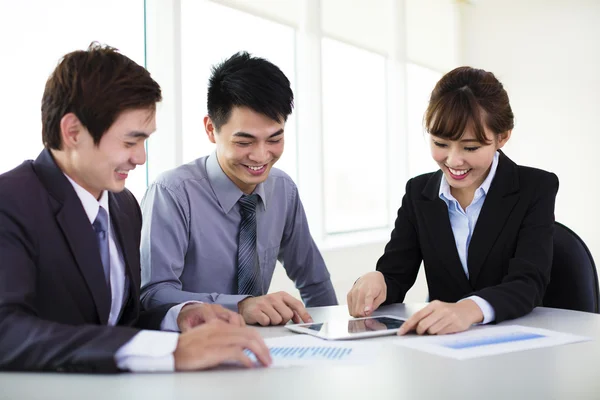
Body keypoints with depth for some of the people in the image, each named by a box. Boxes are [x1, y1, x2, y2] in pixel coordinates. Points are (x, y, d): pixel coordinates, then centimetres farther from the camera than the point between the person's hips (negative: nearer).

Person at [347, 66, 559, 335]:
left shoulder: (537, 188, -6)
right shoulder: (419, 193, 4)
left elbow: (528, 284, -19)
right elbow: (394, 277, 0)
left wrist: (470, 310, -39)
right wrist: (373, 284, -24)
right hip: (443, 344, 3)